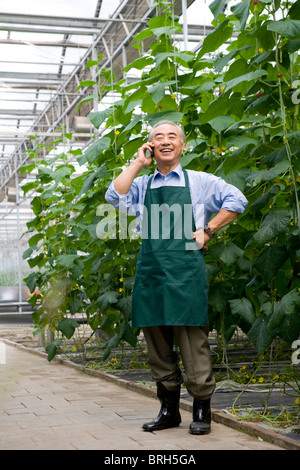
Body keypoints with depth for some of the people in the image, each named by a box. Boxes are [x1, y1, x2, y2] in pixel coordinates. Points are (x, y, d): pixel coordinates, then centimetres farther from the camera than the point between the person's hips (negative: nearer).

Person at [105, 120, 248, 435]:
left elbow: (237, 200, 6)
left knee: (193, 342, -4)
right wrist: (137, 164, 3)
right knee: (157, 346, 8)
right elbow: (114, 197, -2)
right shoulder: (142, 185, 16)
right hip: (150, 270, 3)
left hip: (185, 270, -3)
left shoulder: (198, 181, 10)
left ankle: (201, 412, 8)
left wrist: (208, 231, -1)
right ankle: (168, 411, 20)